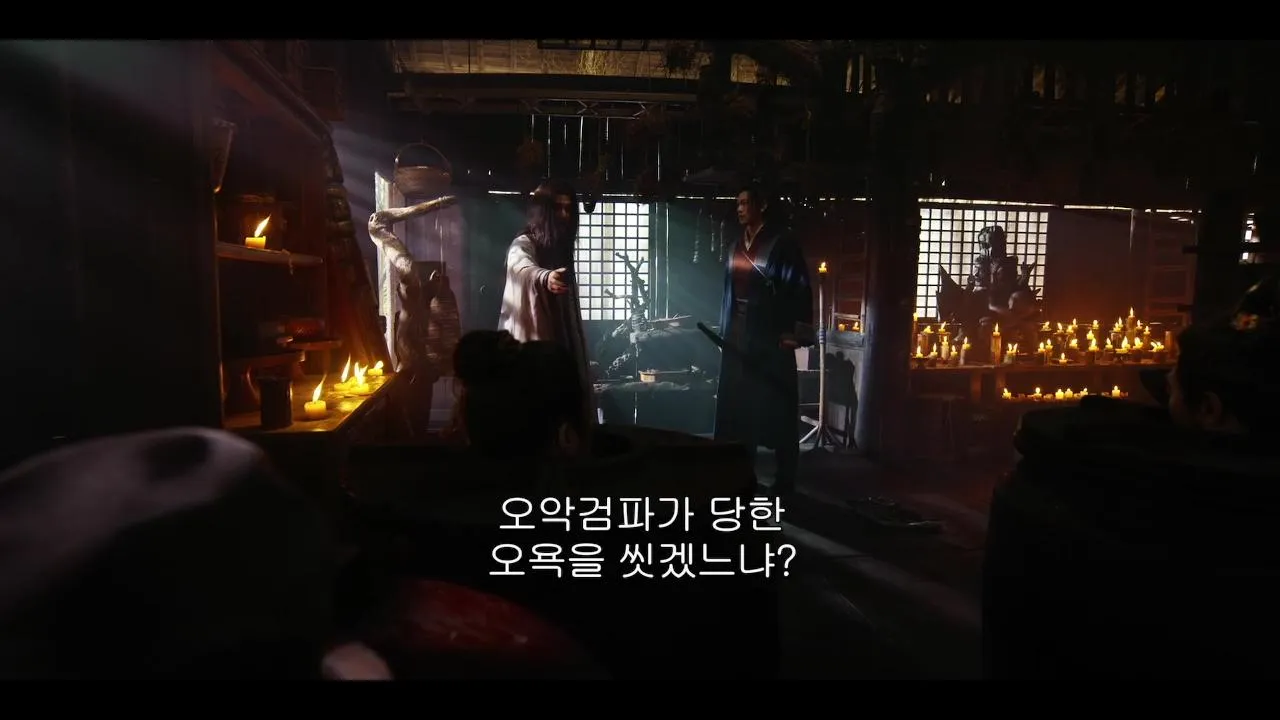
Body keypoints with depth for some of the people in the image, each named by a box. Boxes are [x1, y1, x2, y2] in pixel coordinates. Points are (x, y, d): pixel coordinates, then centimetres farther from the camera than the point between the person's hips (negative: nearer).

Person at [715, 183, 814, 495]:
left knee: (776, 407, -1)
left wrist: (793, 334, -16)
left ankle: (785, 479, 9)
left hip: (770, 335, -6)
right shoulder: (737, 246, 15)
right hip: (739, 334, 7)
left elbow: (799, 288, -10)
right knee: (738, 404, 8)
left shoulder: (781, 242, -5)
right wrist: (725, 329, 13)